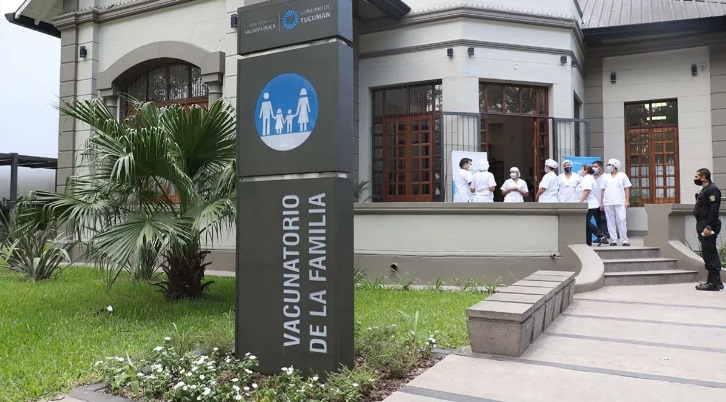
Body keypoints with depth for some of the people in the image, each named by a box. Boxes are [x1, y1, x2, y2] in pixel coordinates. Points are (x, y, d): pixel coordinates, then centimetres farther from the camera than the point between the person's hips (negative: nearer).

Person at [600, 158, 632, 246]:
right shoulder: (606, 177, 14)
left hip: (620, 202, -2)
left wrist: (627, 200, -2)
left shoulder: (622, 175, 8)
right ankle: (613, 240, 6)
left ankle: (624, 240, -2)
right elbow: (602, 190, 13)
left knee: (621, 221, -7)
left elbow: (627, 188, 6)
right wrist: (601, 203, 7)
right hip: (608, 203, 3)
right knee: (611, 222, 2)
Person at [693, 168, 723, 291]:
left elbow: (714, 210, -21)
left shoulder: (712, 190, -14)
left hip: (709, 227, -11)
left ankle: (713, 283, -4)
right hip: (703, 227, 11)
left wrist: (709, 227, -24)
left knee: (709, 254, -8)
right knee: (710, 254, 14)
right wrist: (699, 226, 19)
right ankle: (716, 281, 22)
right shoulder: (704, 190, 18)